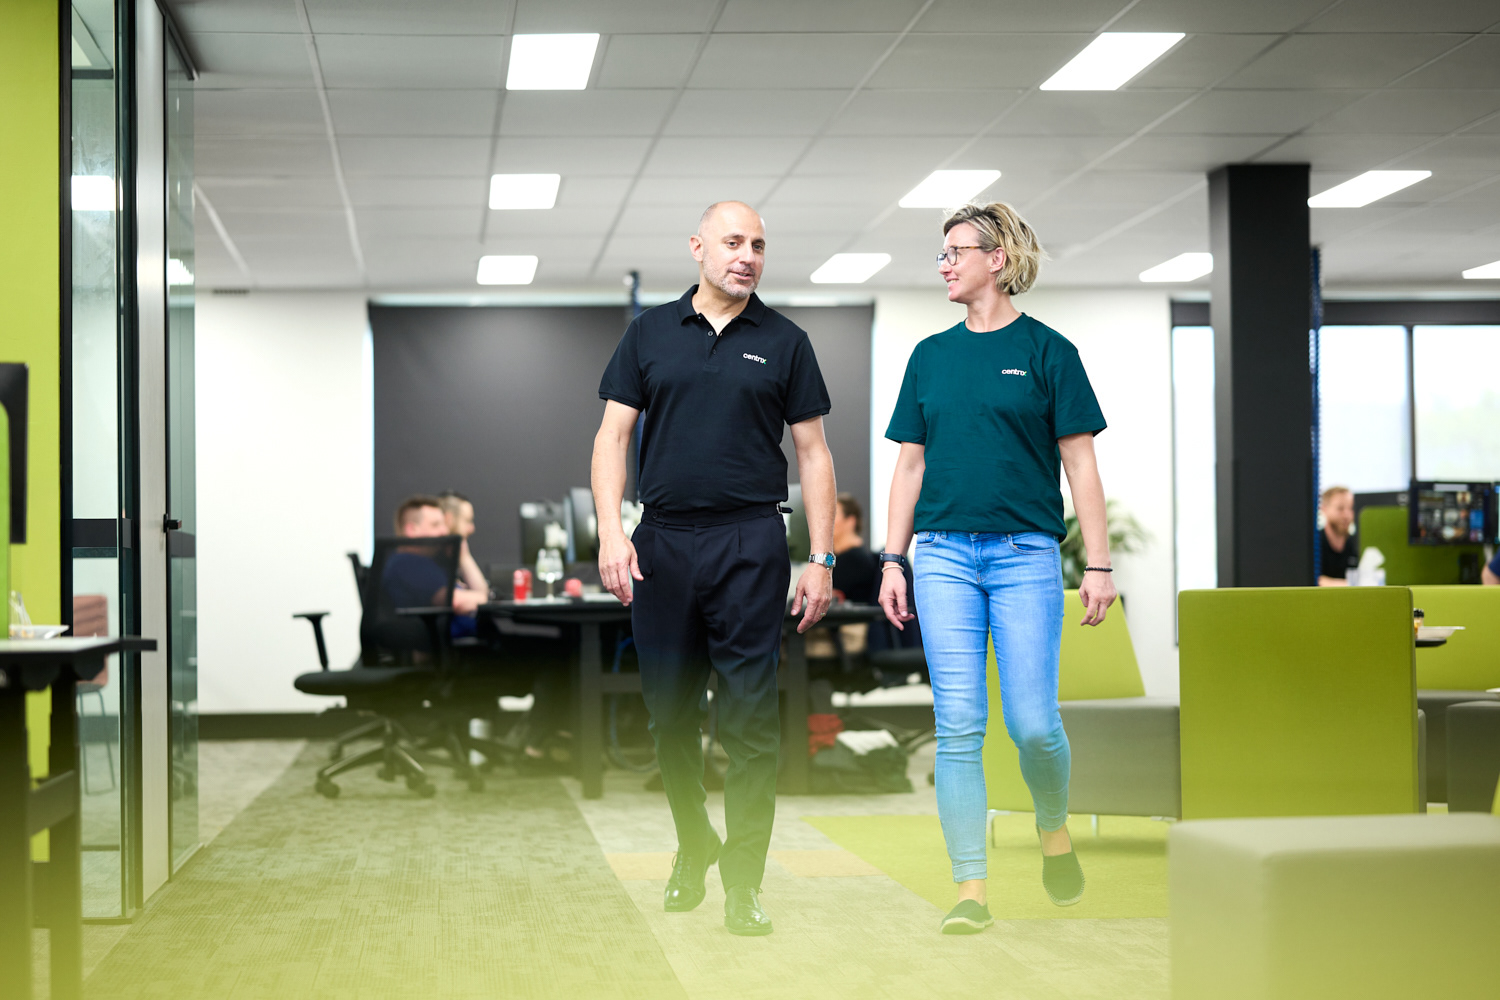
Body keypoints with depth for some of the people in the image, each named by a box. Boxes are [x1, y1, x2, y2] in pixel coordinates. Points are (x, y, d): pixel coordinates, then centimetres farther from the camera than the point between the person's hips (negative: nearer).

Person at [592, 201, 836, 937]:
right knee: (669, 711, 9)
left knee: (750, 717, -5)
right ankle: (692, 848, 29)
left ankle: (743, 881, 0)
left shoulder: (784, 342, 6)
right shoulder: (651, 332, 9)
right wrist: (610, 532, -7)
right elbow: (613, 435, 6)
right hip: (661, 543, 2)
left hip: (750, 544, -2)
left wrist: (822, 559, 0)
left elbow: (812, 452, 6)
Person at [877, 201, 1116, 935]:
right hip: (944, 554, 3)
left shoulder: (1046, 350, 2)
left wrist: (1098, 564, -5)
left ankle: (1054, 832, 25)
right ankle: (970, 891, 2)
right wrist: (892, 560, 7)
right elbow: (910, 464, 13)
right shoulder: (931, 355, 12)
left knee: (1033, 724, -5)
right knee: (958, 728, -2)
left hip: (1025, 553, -3)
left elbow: (1080, 464, 0)